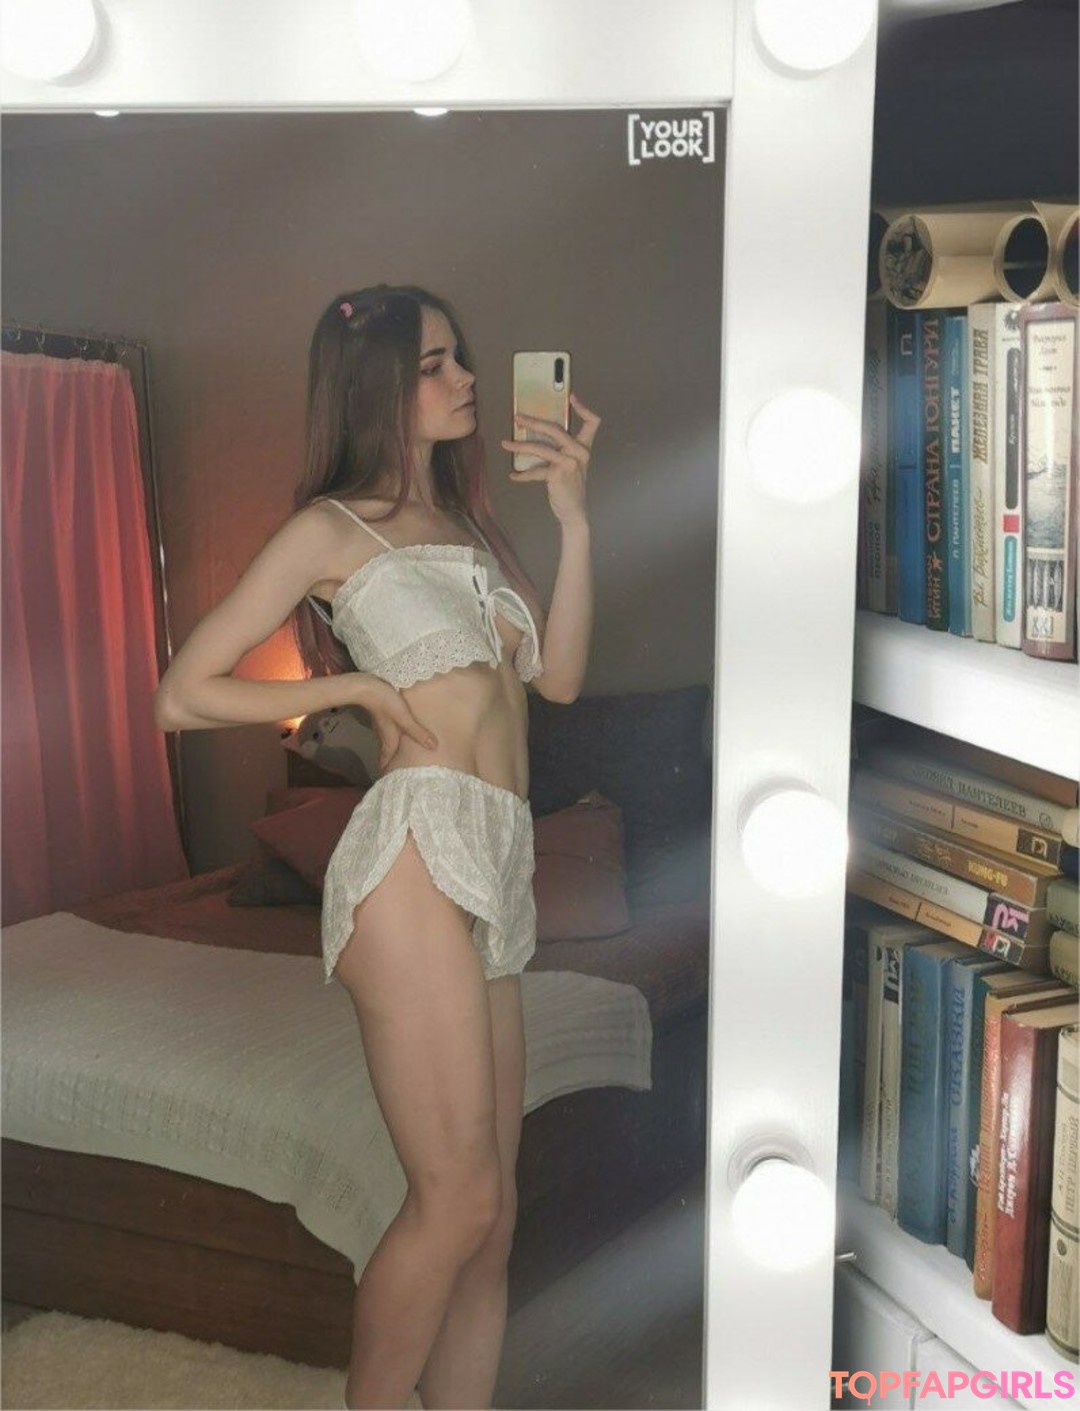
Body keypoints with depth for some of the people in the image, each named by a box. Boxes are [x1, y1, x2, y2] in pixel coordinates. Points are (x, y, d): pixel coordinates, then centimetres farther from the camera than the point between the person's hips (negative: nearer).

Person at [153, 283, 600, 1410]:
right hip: (418, 855, -7)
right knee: (456, 1200, -9)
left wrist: (572, 518, 6)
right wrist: (356, 689, 0)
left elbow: (558, 675, 12)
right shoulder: (331, 527, 3)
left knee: (490, 1215, 7)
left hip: (497, 872, 7)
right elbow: (182, 695, 1)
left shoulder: (464, 518, 23)